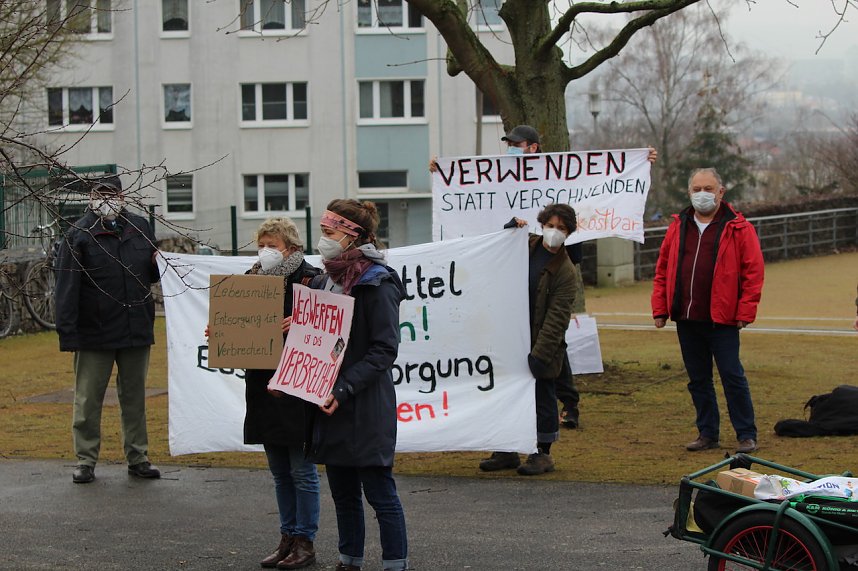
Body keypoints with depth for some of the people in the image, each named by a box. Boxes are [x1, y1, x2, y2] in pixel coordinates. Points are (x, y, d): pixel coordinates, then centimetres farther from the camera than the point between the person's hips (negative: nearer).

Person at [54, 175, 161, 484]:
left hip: (136, 330, 4)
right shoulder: (79, 234, -6)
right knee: (88, 400, 3)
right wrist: (66, 331, -16)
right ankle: (85, 461, 12)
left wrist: (159, 263, -4)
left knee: (134, 398, 12)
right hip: (94, 333, -4)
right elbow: (66, 285, -10)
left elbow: (152, 274, 21)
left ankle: (138, 458, 20)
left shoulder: (140, 228, 8)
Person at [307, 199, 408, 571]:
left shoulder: (377, 285, -12)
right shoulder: (323, 282, 11)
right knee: (343, 493, 14)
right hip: (330, 405, 8)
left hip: (367, 408, -8)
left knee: (380, 493, -2)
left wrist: (345, 388, -23)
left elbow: (384, 350, -16)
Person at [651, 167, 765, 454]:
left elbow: (753, 272, -5)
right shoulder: (678, 226, 11)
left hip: (721, 320, -5)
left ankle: (746, 435, 6)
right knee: (698, 379, 11)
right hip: (686, 320, 5)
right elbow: (663, 270, 12)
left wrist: (745, 312, -11)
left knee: (732, 376, -3)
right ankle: (707, 433, 21)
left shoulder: (738, 228, -2)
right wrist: (660, 309, 5)